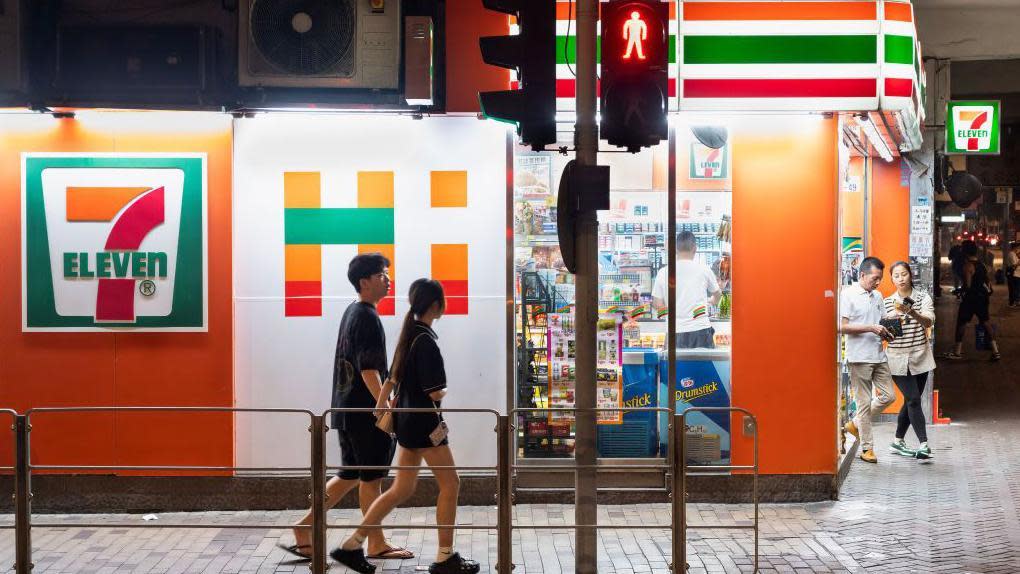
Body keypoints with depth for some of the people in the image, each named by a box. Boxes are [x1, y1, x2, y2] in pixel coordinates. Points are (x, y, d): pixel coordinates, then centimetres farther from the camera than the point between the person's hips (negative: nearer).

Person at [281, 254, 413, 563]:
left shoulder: (352, 312, 15)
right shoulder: (368, 317, -16)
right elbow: (369, 370, -23)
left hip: (348, 409, 9)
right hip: (365, 410, -9)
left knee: (349, 475, 14)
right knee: (371, 478, 0)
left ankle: (305, 527, 13)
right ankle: (377, 545, 10)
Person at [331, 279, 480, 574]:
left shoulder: (409, 335, 11)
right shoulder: (426, 340, -18)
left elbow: (393, 378, 14)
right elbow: (435, 393, -18)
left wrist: (380, 406, 14)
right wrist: (440, 393, 2)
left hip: (407, 420, 9)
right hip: (424, 421, -9)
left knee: (401, 489, 13)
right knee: (450, 484, 1)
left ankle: (352, 545, 13)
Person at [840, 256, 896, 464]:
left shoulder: (877, 296, 14)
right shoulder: (848, 295, -8)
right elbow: (842, 326, -14)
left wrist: (886, 333, 2)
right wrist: (870, 328, -19)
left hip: (878, 355, 7)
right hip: (859, 357, -7)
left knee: (888, 396, 6)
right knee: (864, 402, -2)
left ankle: (856, 424, 23)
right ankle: (866, 448, 6)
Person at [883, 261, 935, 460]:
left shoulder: (923, 297, 0)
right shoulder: (887, 302, 3)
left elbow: (929, 321, -17)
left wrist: (913, 313, -35)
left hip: (920, 356, 1)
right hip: (897, 358, -1)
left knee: (911, 401, 8)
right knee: (913, 400, -11)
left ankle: (898, 442, 22)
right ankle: (924, 444, -15)